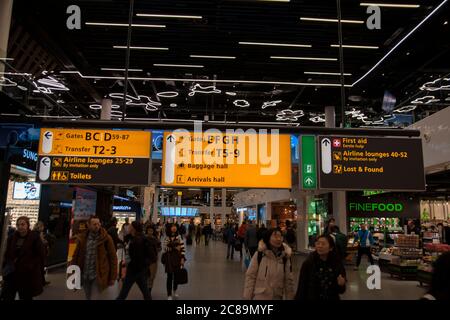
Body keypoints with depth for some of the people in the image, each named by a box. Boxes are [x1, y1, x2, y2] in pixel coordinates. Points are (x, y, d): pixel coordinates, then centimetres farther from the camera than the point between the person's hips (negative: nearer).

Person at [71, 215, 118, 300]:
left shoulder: (106, 238, -9)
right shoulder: (82, 238, 1)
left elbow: (113, 258, -6)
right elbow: (75, 256, 9)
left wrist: (113, 277, -7)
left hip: (98, 277, -4)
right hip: (85, 276, 4)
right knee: (88, 298, 18)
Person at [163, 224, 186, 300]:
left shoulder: (179, 237, -2)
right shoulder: (167, 238, -2)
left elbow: (182, 248, -4)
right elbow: (165, 249, 2)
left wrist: (182, 258, -9)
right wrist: (164, 260, 0)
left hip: (177, 257, 1)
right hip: (169, 258, -1)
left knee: (177, 275, 11)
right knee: (169, 276, 1)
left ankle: (174, 291, 34)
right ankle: (169, 295, 11)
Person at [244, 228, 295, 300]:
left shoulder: (285, 257, -5)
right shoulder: (260, 254, -11)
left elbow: (289, 280, 0)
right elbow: (250, 276, -7)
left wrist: (290, 297, 1)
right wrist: (247, 296, -6)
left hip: (277, 297, 3)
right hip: (259, 296, -2)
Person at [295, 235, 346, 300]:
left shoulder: (337, 264, -11)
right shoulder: (308, 264, -16)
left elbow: (341, 291, -1)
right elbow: (301, 289, -11)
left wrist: (341, 285, -20)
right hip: (311, 298, -1)